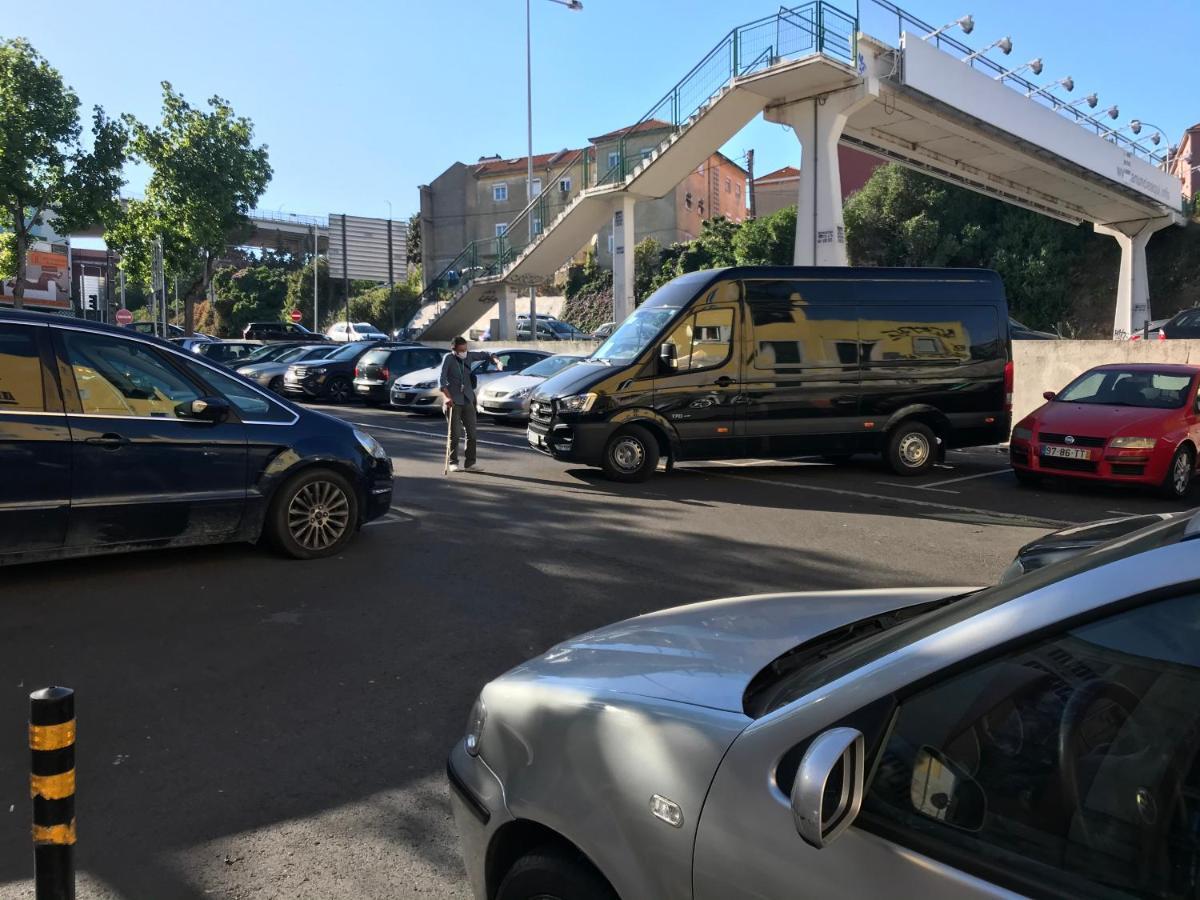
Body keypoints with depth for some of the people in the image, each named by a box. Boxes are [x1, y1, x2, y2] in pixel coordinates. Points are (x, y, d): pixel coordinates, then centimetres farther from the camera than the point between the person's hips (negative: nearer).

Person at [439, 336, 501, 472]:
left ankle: (470, 463, 8)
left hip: (468, 400, 5)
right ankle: (453, 463, 9)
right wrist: (447, 397, -23)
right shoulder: (449, 359, -7)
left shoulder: (469, 356, 6)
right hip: (454, 401, -5)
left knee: (471, 432, 2)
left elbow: (484, 354, 19)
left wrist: (496, 360, -2)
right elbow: (442, 379, -12)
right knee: (455, 434, -2)